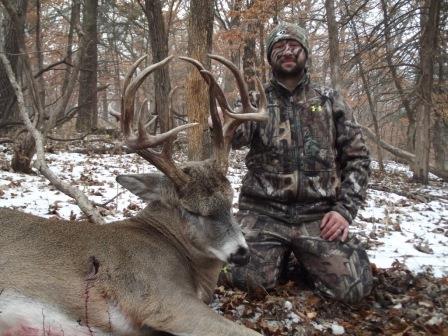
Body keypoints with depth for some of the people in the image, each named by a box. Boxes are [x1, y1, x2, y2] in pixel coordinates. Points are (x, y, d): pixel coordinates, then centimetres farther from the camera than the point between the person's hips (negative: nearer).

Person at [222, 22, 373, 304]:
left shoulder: (330, 101, 10)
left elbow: (358, 157, 7)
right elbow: (235, 136, -14)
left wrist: (345, 209, -5)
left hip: (318, 214, 1)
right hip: (264, 210, 0)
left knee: (355, 286, -16)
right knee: (251, 277, -23)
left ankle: (302, 254, 15)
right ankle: (282, 252, 12)